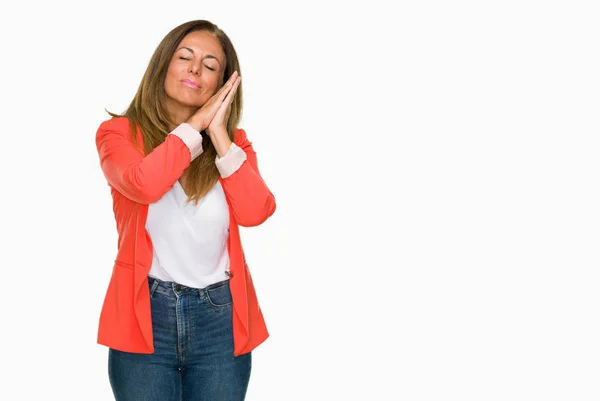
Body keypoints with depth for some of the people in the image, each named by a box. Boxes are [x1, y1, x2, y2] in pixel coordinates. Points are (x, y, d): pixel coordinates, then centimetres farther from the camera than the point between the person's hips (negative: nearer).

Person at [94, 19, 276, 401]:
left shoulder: (235, 141, 8)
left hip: (221, 317, 2)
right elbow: (143, 184, -22)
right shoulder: (120, 132, 0)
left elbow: (255, 212, -9)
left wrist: (219, 134, -11)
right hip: (145, 315, -2)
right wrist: (196, 123, -11)